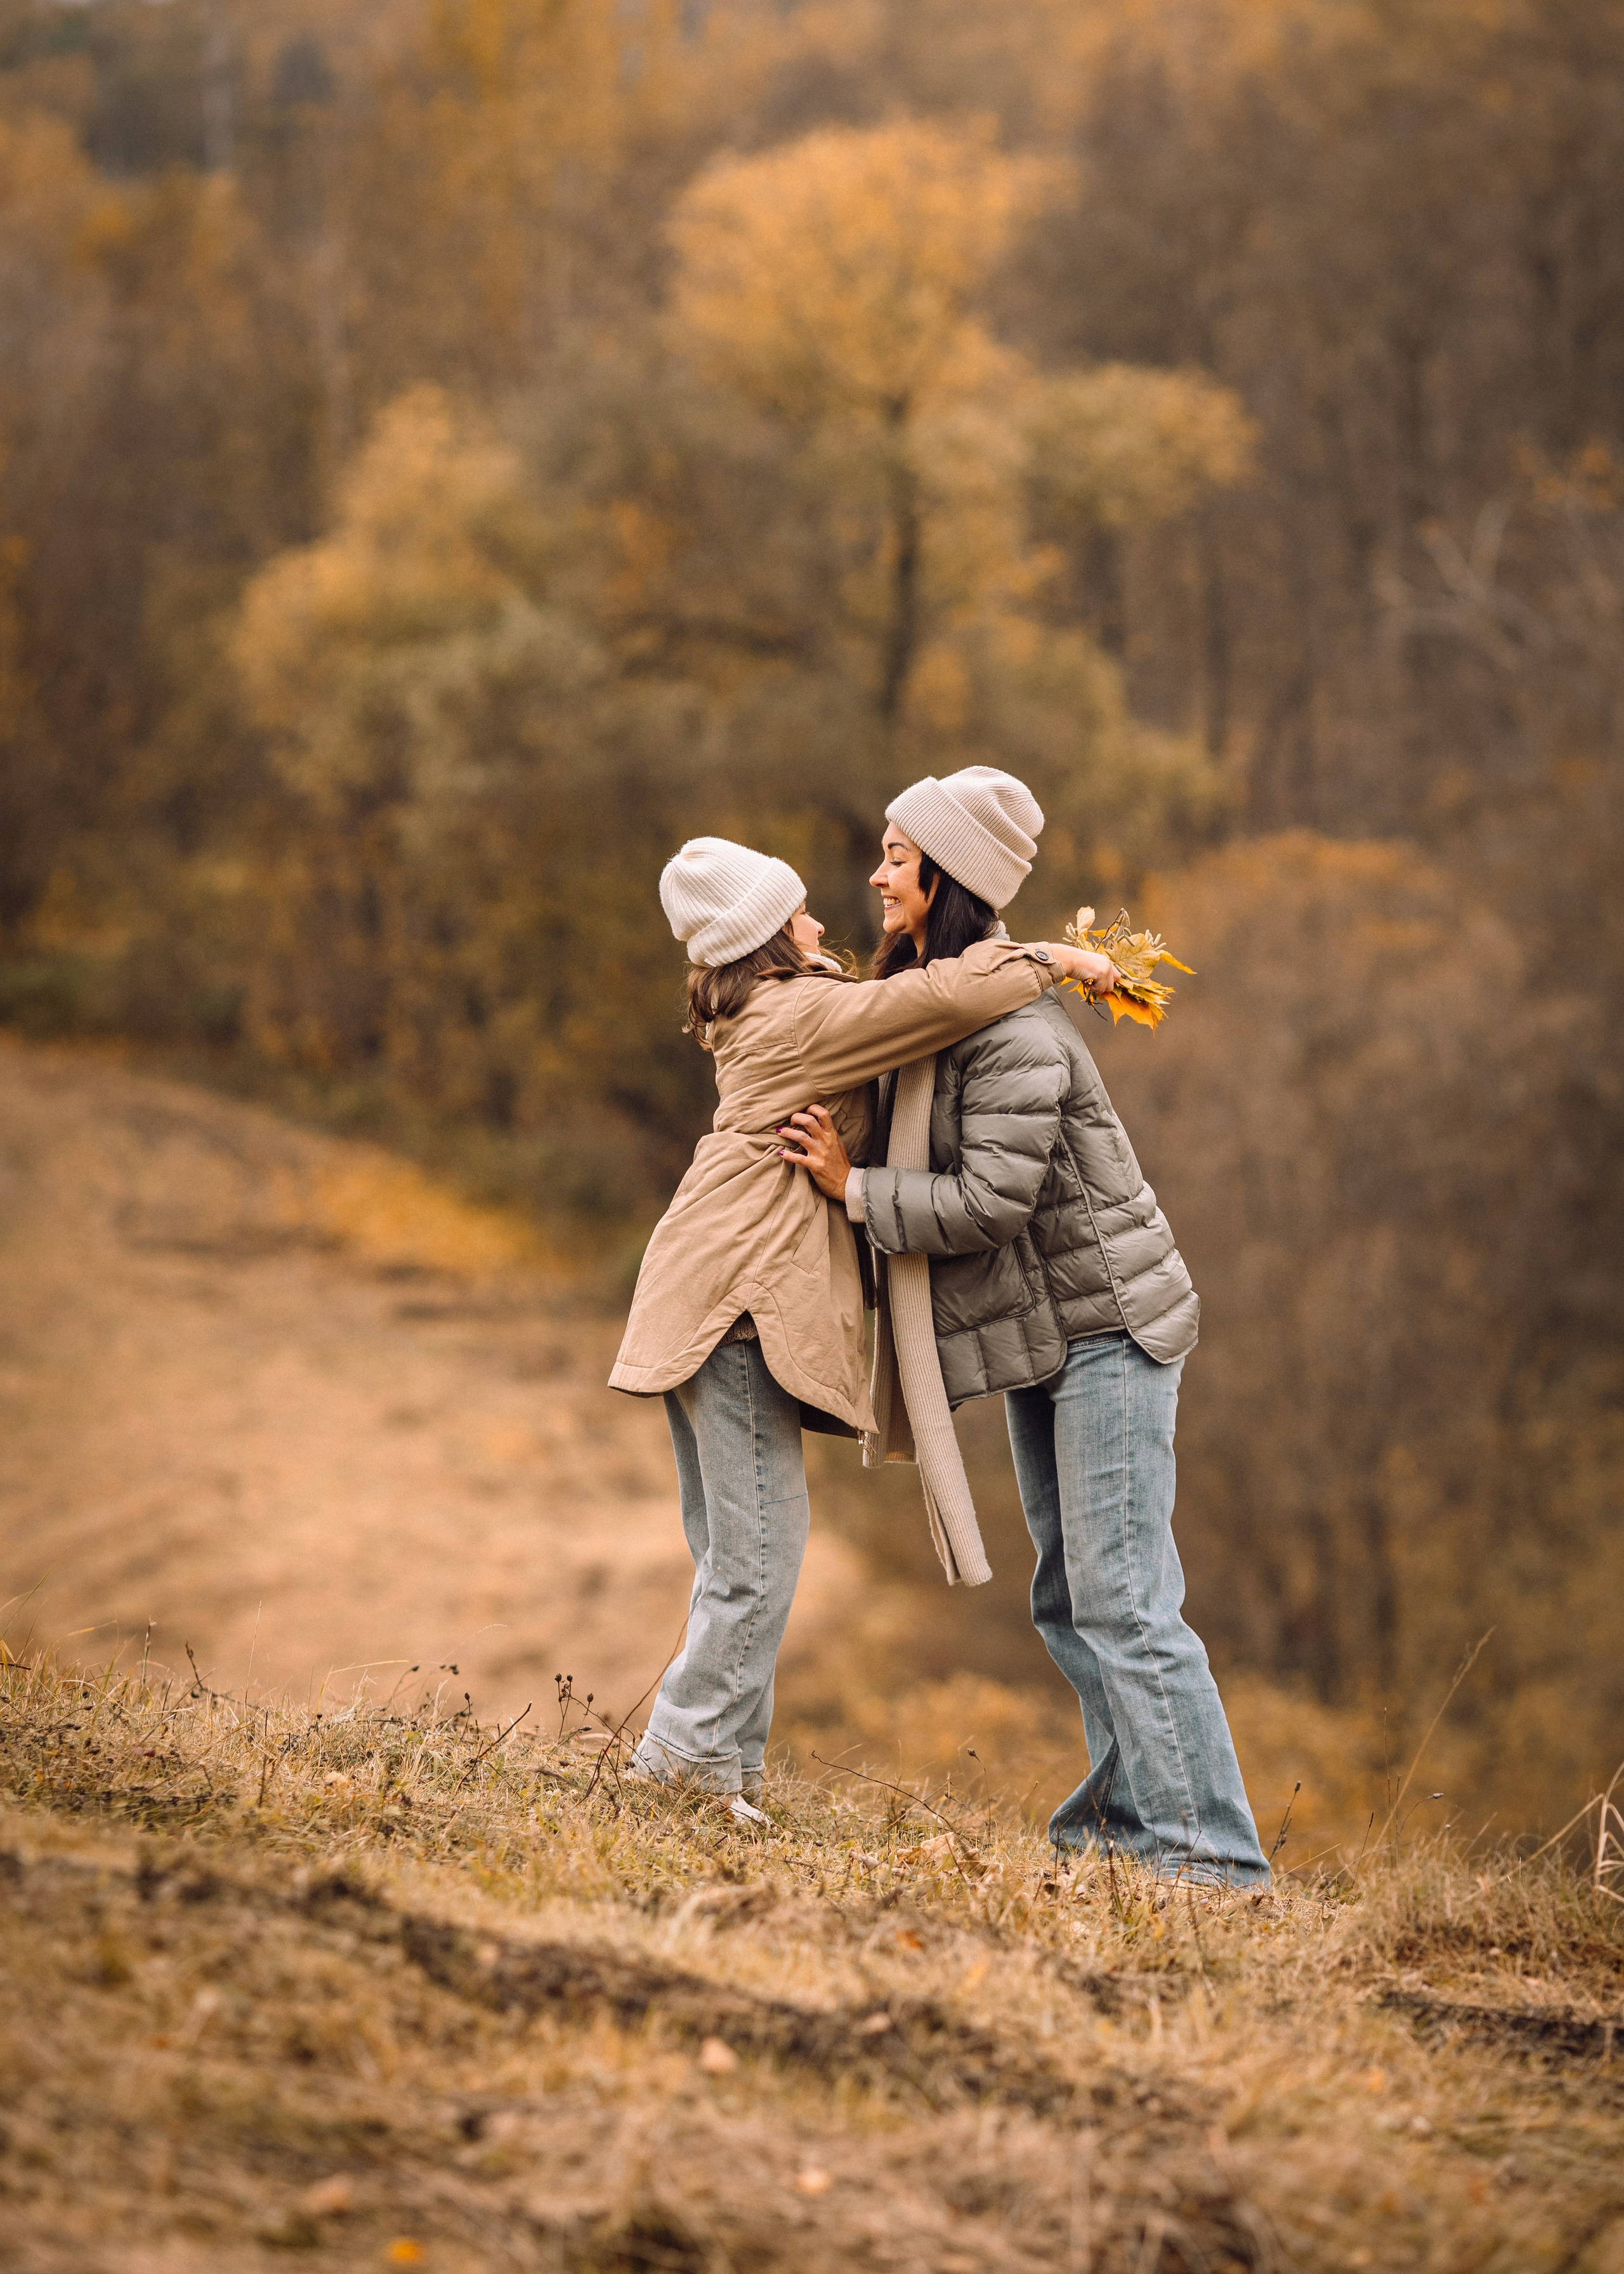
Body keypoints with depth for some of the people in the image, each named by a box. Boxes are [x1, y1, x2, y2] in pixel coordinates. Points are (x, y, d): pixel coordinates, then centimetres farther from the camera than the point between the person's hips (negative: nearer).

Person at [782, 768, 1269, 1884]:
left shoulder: (1014, 1034, -21)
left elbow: (989, 1201, -25)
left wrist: (856, 1187, -15)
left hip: (1106, 1329, -10)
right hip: (1041, 1335, 10)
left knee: (1122, 1598, -13)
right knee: (1069, 1599, 13)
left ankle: (1212, 1850, -13)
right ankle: (1131, 1812, 20)